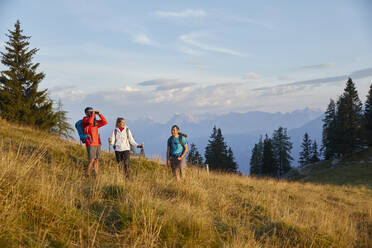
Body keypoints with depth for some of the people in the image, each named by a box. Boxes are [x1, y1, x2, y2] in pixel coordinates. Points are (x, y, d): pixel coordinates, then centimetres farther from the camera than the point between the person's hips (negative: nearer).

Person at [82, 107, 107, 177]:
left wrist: (99, 114, 6)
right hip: (90, 144, -6)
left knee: (96, 160, 6)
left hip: (97, 144, 6)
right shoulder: (85, 120, -2)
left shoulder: (95, 122, 17)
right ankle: (86, 175, -1)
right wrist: (92, 114, -11)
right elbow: (90, 122, -24)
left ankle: (96, 175, 8)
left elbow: (105, 122, 13)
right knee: (91, 160, -10)